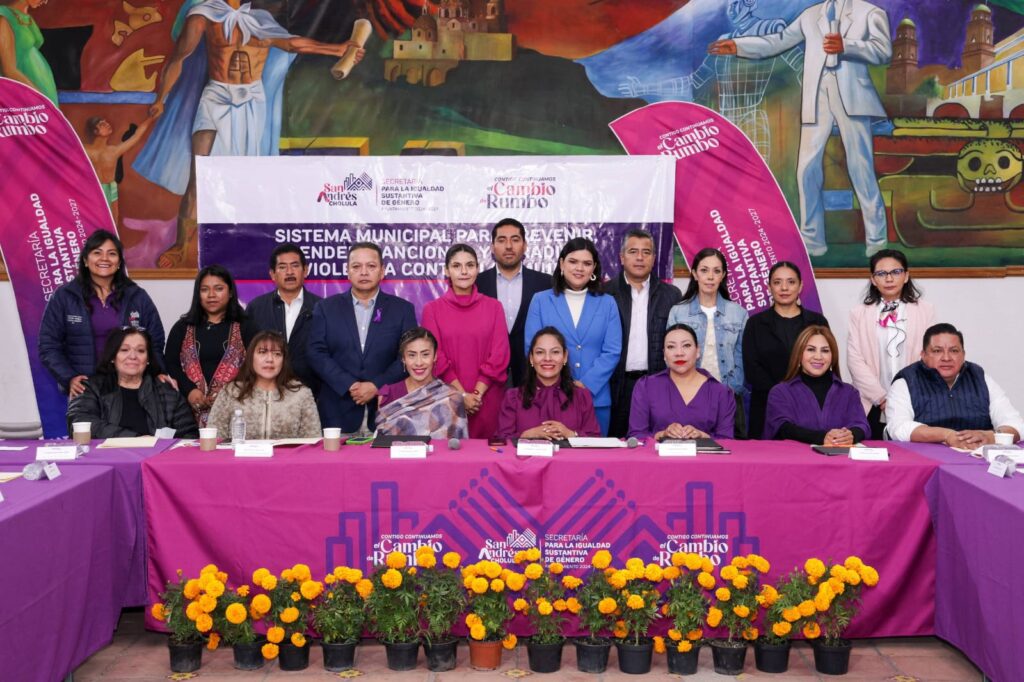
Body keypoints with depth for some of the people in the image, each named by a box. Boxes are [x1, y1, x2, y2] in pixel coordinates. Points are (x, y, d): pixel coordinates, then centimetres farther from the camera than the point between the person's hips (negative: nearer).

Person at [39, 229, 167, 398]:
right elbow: (48, 346, 1)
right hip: (84, 389, -1)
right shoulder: (63, 297, 3)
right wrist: (69, 378, -13)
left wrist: (158, 373, -10)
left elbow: (155, 342, 7)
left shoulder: (138, 297, 7)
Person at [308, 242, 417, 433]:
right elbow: (317, 353, 0)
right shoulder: (326, 308, 8)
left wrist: (376, 386, -11)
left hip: (387, 412, 0)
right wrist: (349, 386, -11)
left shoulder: (402, 309, 6)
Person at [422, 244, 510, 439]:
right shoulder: (432, 309, 4)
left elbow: (499, 356, 0)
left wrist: (477, 393, -8)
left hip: (487, 400, 1)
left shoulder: (494, 307, 6)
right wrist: (462, 395, -9)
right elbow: (436, 357, -1)